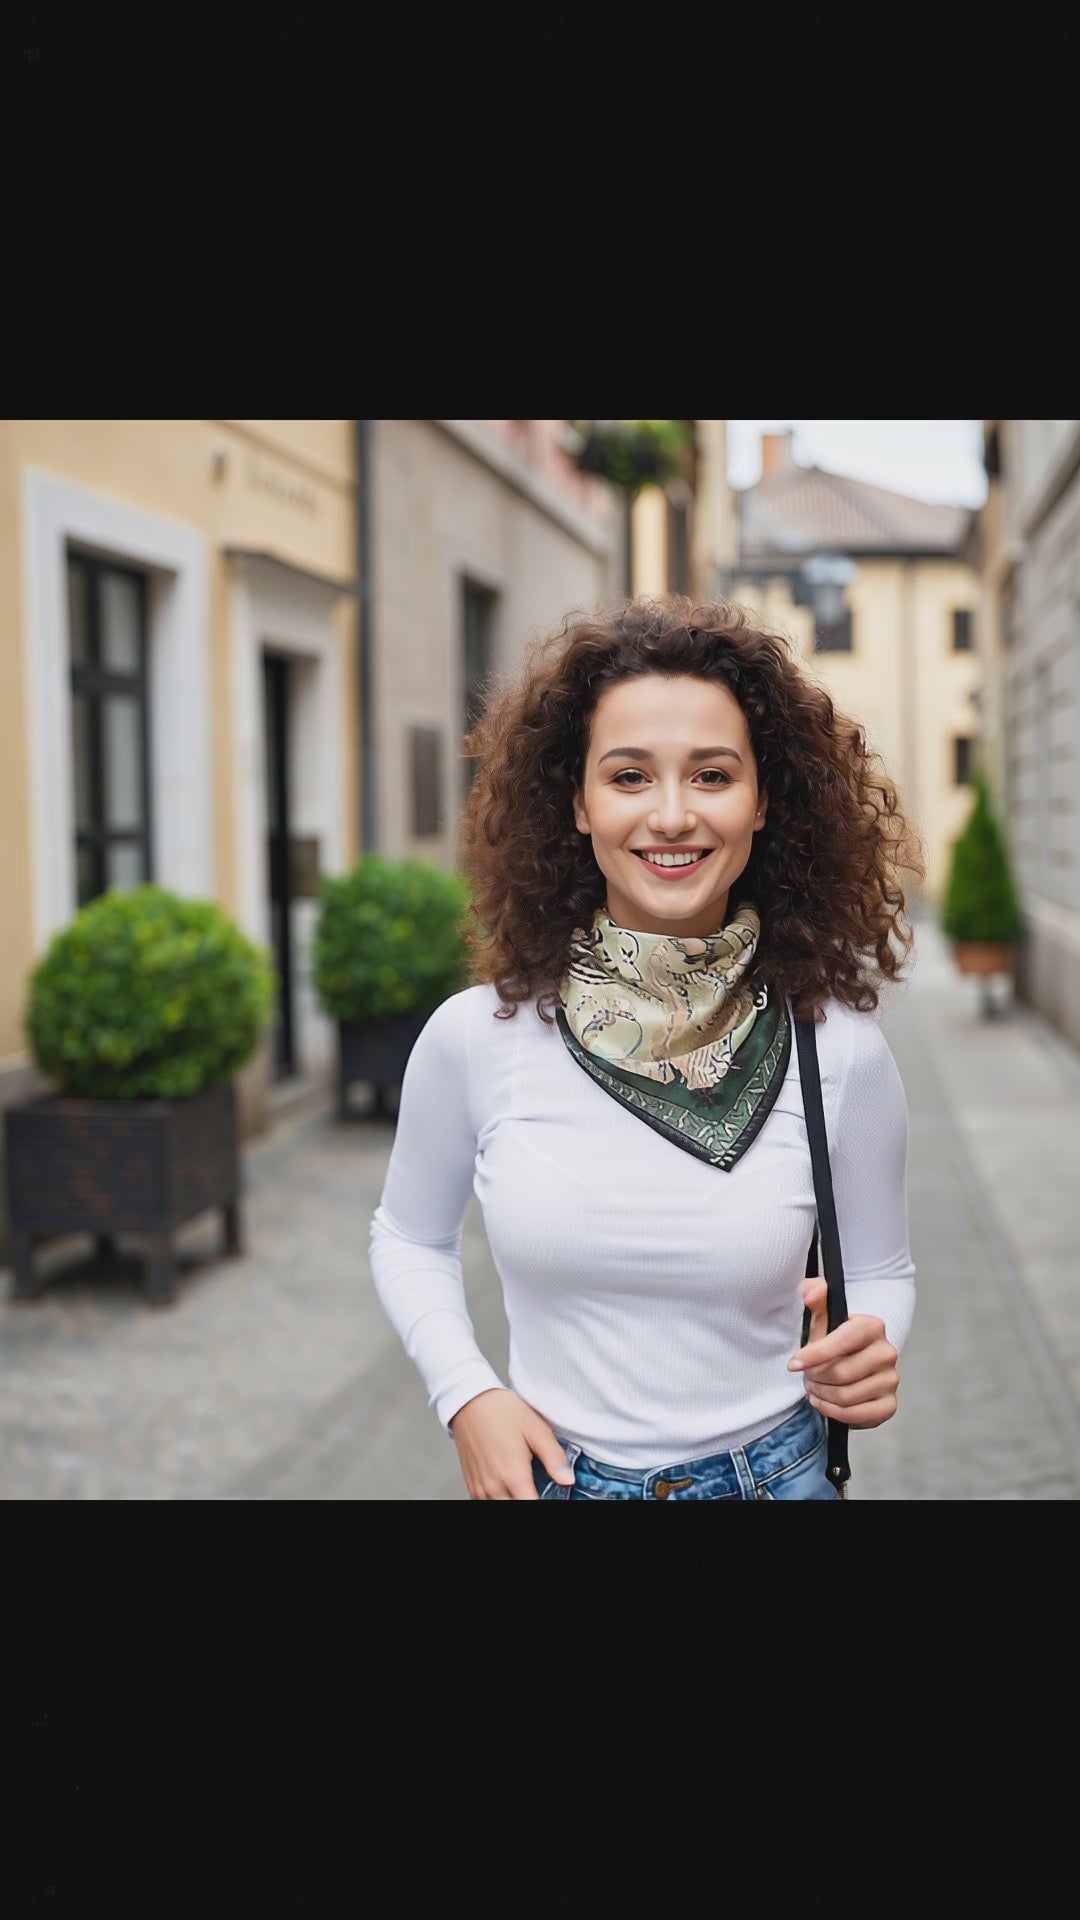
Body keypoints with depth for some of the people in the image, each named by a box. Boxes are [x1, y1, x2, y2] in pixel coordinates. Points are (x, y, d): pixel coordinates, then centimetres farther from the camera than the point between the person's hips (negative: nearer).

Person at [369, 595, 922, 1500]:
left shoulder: (839, 1051, -12)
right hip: (546, 1477, 0)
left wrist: (868, 1354, -17)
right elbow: (411, 1237, 4)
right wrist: (467, 1395, -10)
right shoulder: (478, 1036, -13)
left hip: (770, 1477, 0)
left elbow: (879, 1269, 3)